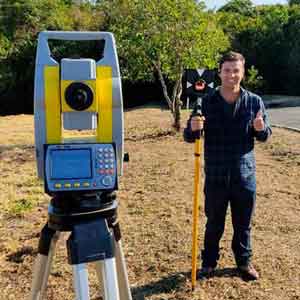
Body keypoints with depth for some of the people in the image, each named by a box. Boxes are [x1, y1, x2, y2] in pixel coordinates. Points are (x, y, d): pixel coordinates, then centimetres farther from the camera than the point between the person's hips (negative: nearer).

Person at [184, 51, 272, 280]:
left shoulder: (254, 101, -2)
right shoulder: (206, 103, -5)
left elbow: (265, 136, 7)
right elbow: (189, 137, -2)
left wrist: (261, 129, -17)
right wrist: (193, 128, -26)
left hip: (245, 175, 1)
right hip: (215, 176, -1)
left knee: (243, 223, 15)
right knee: (214, 223, 12)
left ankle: (244, 261, 37)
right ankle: (209, 262, 33)